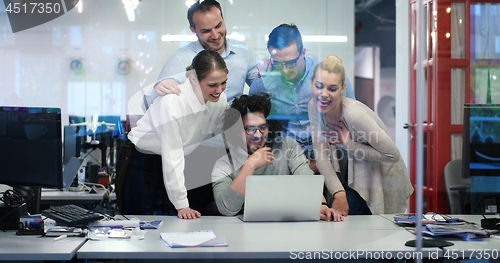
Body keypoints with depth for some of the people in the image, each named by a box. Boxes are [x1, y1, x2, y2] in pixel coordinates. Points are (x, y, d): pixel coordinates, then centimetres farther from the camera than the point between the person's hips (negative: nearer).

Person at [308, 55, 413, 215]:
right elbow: (321, 156, -13)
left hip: (382, 181, -5)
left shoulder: (353, 113, -30)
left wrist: (348, 143, -22)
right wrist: (339, 194, -25)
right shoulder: (314, 107, -11)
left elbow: (393, 155, -25)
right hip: (351, 177, 6)